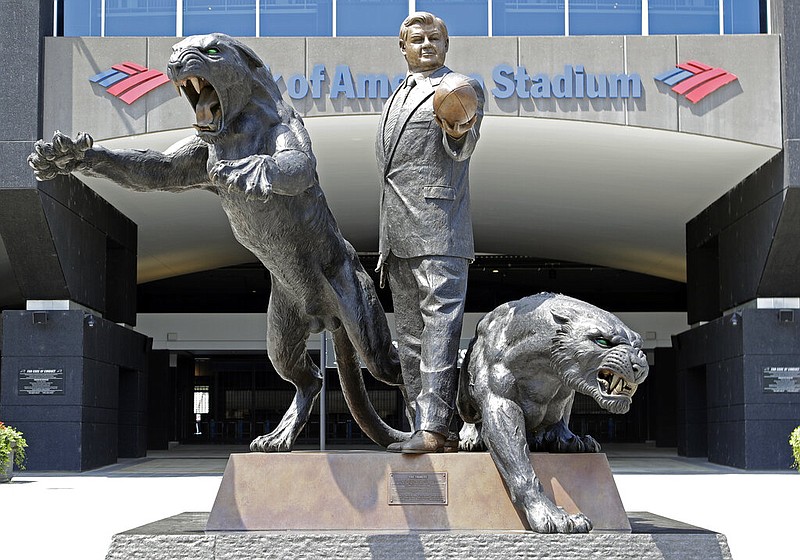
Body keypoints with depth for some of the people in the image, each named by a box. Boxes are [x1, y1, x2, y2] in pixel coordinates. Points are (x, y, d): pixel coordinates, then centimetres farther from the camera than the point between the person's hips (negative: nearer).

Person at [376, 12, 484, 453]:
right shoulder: (397, 97, 26)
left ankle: (434, 428, -21)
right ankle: (422, 428, 8)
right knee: (410, 334, 6)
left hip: (439, 227, -8)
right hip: (398, 236, 8)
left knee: (439, 322, -15)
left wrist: (459, 133, -36)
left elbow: (462, 149, -12)